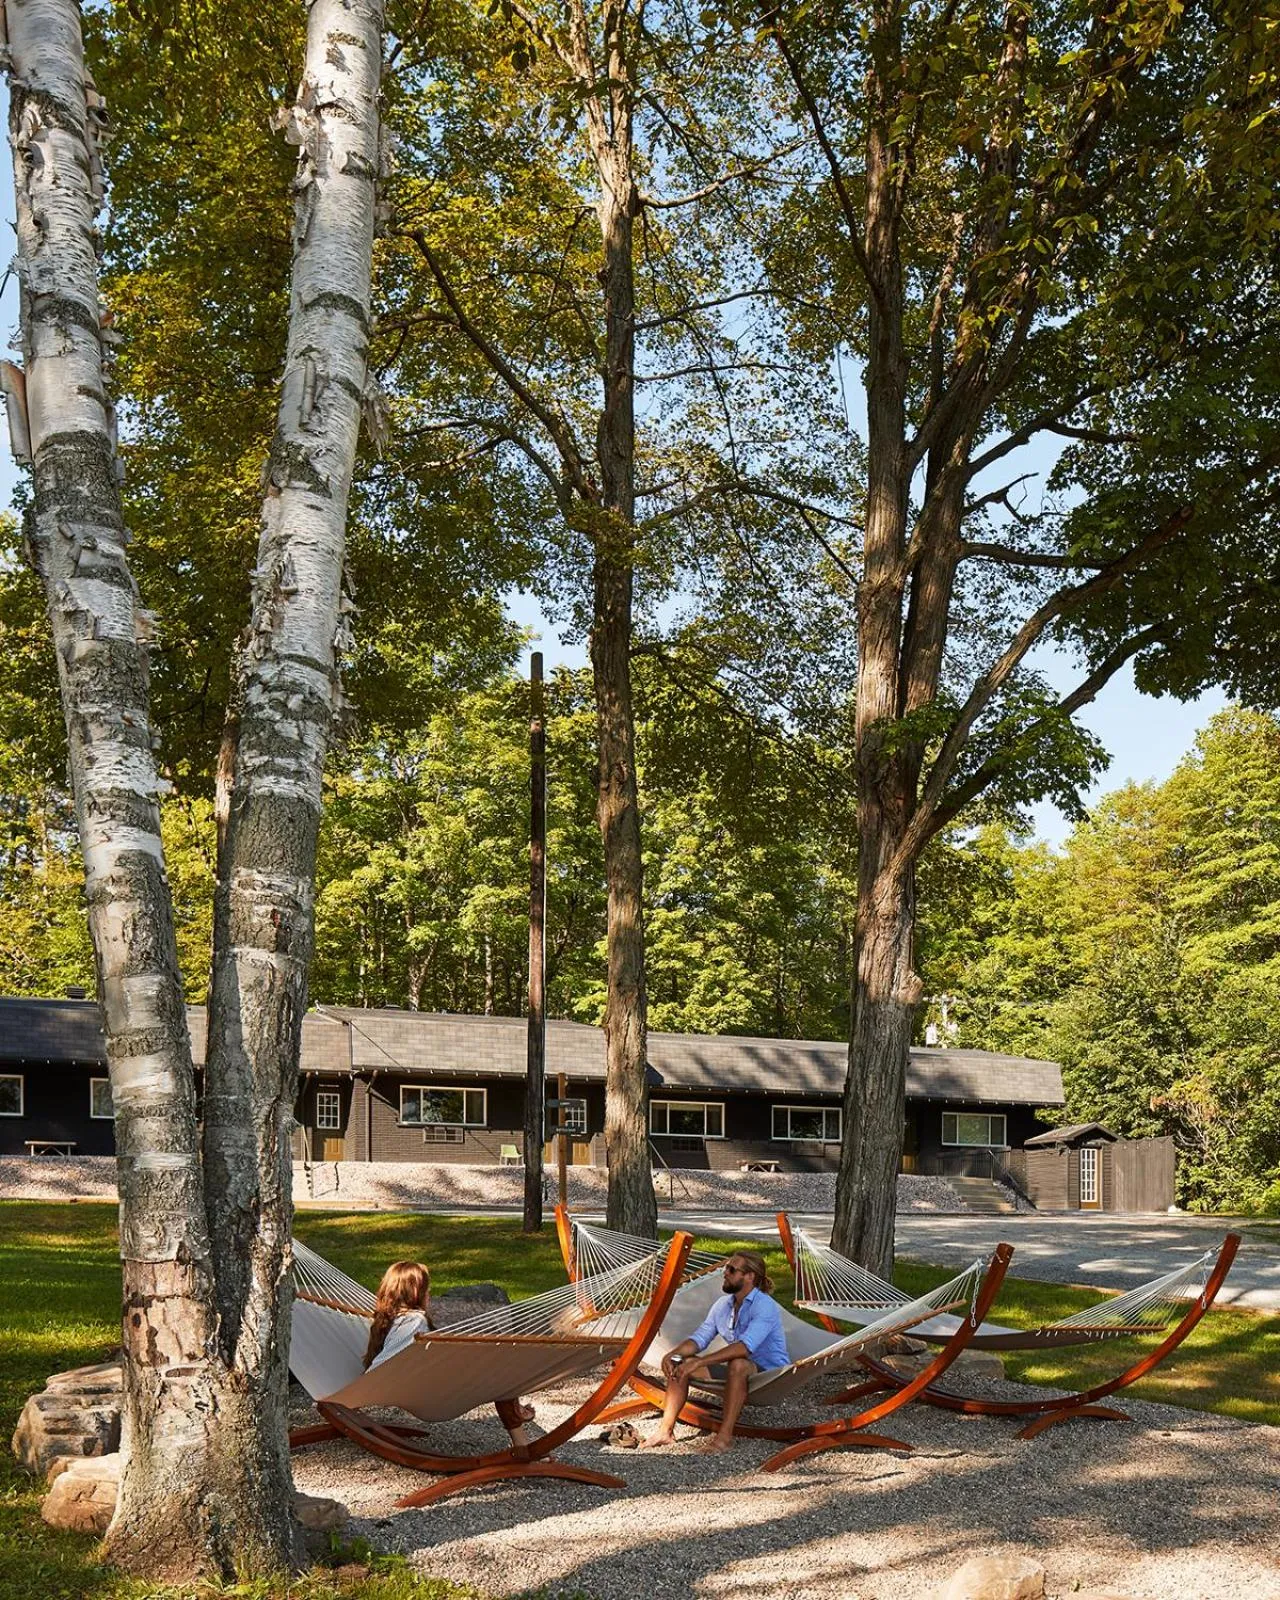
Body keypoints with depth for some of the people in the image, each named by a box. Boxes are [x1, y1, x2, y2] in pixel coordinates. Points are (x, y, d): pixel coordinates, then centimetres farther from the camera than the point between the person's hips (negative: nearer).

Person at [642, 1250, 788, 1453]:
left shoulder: (765, 1307, -21)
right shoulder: (723, 1304, 6)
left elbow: (745, 1346, -34)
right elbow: (700, 1337, 7)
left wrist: (699, 1362, -38)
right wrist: (673, 1353, -14)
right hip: (737, 1373, 8)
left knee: (737, 1364, -40)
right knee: (680, 1363, -5)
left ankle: (725, 1436, -34)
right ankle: (665, 1431, -4)